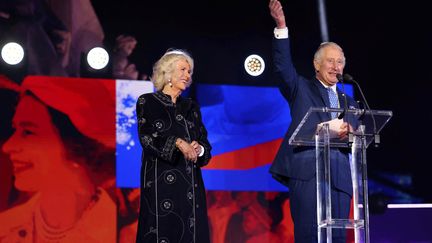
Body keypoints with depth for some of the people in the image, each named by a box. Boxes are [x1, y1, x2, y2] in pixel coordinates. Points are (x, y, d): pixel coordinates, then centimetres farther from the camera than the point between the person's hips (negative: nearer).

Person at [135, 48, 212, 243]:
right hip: (160, 183, -4)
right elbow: (146, 137, -10)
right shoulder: (147, 102, 3)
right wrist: (177, 143, -20)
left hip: (190, 183, 4)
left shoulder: (191, 107, 16)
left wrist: (199, 150, -9)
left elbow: (206, 143, 13)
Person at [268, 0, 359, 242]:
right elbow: (283, 66, -3)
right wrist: (281, 27, -15)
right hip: (306, 170, -4)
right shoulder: (301, 88, 14)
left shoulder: (349, 102, 24)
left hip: (339, 175, 4)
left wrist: (349, 135, -8)